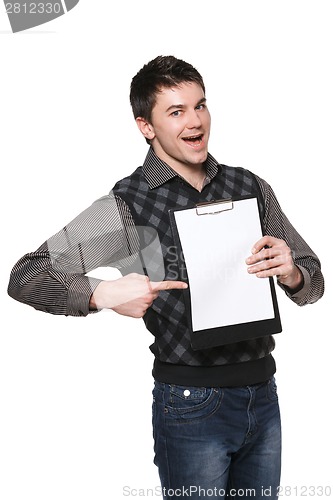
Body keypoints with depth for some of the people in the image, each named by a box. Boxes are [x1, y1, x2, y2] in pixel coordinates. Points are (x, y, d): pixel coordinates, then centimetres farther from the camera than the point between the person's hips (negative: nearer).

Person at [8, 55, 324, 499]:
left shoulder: (250, 187, 5)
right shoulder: (129, 205, -9)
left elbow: (314, 283, 10)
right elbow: (25, 278, -12)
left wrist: (291, 274, -13)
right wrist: (104, 293, -27)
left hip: (263, 394, 5)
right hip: (192, 401, -4)